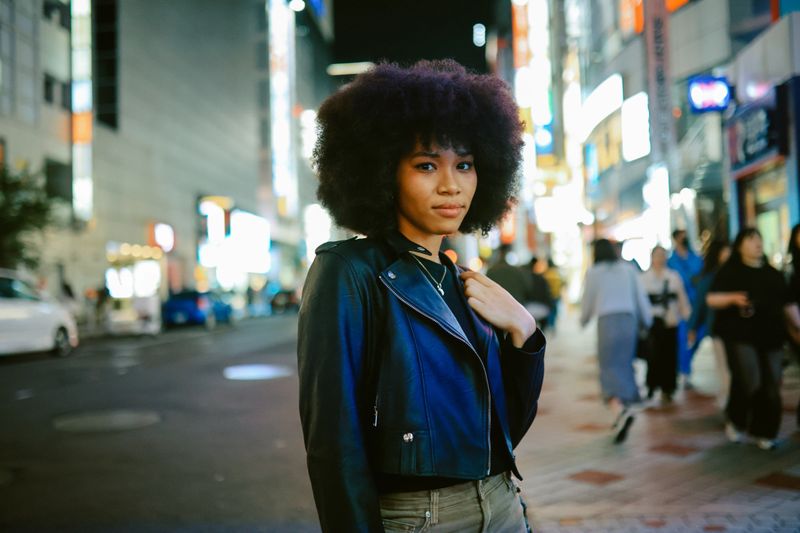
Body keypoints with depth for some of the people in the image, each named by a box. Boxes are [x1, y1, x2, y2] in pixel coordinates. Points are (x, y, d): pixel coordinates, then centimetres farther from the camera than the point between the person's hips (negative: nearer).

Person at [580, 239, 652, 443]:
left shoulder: (593, 272, 4)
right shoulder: (628, 269, 11)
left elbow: (587, 301, 9)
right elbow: (641, 297, 10)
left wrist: (583, 321, 26)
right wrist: (647, 321, 22)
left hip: (607, 321, -3)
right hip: (629, 319, 3)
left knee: (609, 368, -3)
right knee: (625, 365, 12)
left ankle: (619, 409, -28)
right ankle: (621, 418, 15)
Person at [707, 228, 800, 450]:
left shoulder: (773, 274, 16)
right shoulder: (730, 271, 4)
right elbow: (711, 298, -1)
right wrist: (733, 298, -18)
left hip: (771, 336, 5)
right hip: (740, 335, -4)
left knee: (771, 386, 0)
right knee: (749, 382, -15)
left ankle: (764, 432, 13)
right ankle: (736, 421, 10)